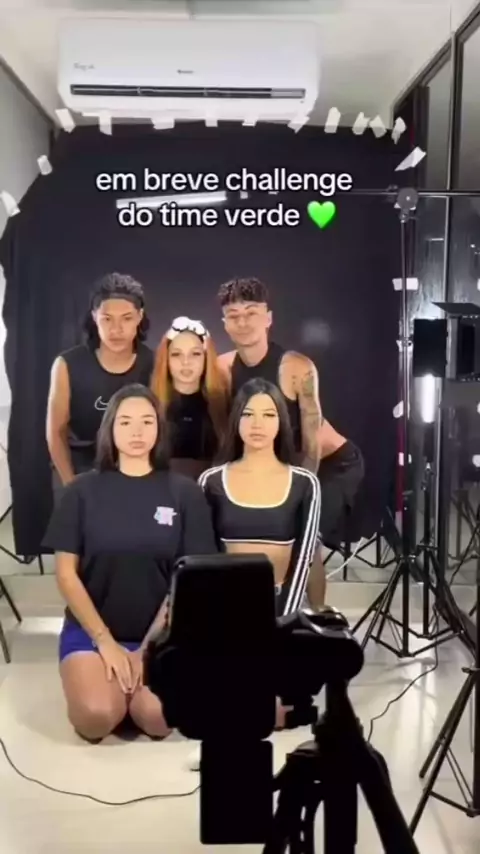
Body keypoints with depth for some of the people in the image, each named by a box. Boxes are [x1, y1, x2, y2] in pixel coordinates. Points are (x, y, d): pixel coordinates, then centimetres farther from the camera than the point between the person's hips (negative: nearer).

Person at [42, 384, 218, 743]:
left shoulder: (185, 492, -1)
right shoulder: (82, 491, -1)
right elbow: (66, 572, -2)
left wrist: (149, 646, -10)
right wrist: (105, 641, -10)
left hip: (160, 631, 0)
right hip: (90, 628, 0)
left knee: (157, 718, -26)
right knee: (97, 718, -26)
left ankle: (134, 679, 9)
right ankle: (111, 678, 9)